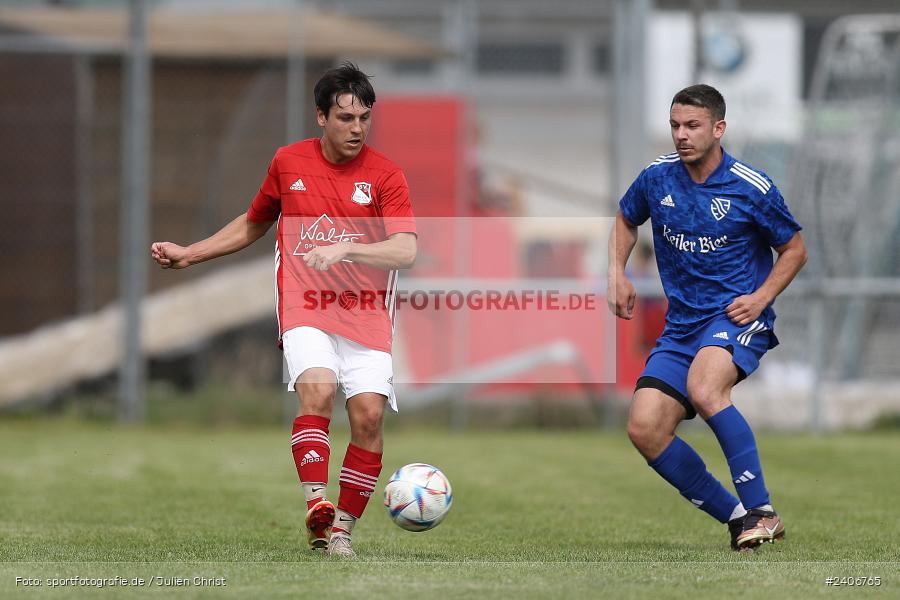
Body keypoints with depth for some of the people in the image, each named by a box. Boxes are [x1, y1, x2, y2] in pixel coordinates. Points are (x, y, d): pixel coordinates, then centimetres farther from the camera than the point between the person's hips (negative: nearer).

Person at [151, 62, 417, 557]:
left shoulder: (385, 176, -2)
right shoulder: (288, 162, 7)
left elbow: (405, 251, -15)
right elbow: (253, 223, 25)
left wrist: (344, 250, -29)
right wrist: (189, 254, 23)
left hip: (366, 313, 0)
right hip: (305, 308, 0)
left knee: (368, 412, -14)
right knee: (317, 389, -26)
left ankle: (342, 528, -1)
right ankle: (316, 507, -31)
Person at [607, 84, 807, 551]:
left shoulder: (751, 188, -8)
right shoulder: (657, 178, 2)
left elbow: (794, 250, 5)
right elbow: (626, 219, 24)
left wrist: (761, 298, -9)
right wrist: (618, 274, 7)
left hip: (737, 316, -5)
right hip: (682, 323, 5)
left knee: (704, 389, -36)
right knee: (645, 429, -13)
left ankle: (761, 510, -27)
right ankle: (736, 517, 0)